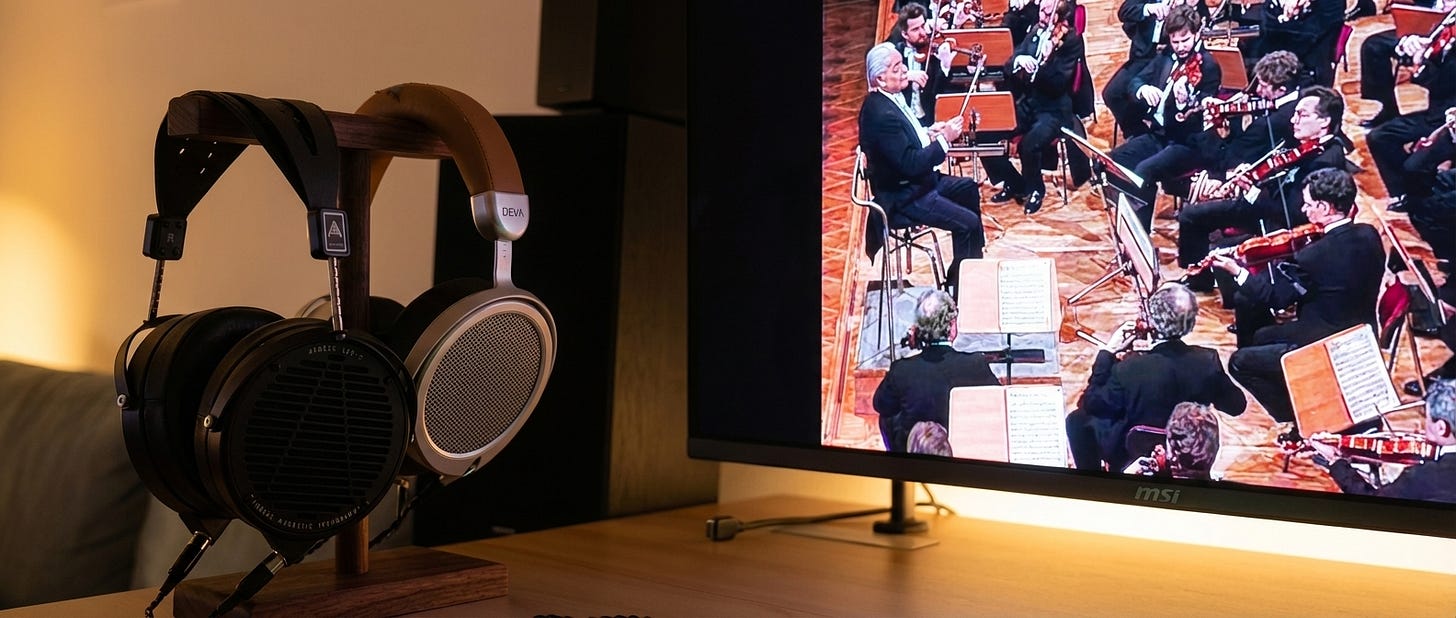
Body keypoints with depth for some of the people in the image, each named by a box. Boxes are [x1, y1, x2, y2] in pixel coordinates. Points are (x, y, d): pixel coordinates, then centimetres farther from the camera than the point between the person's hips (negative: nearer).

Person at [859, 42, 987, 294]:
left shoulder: (889, 98, 2)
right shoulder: (882, 114, -30)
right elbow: (911, 164, -31)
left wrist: (928, 132, 2)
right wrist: (945, 139, -24)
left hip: (918, 181, 11)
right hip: (903, 199, -11)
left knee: (969, 189, 24)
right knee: (967, 222, -15)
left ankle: (974, 262, 37)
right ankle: (959, 287, 5)